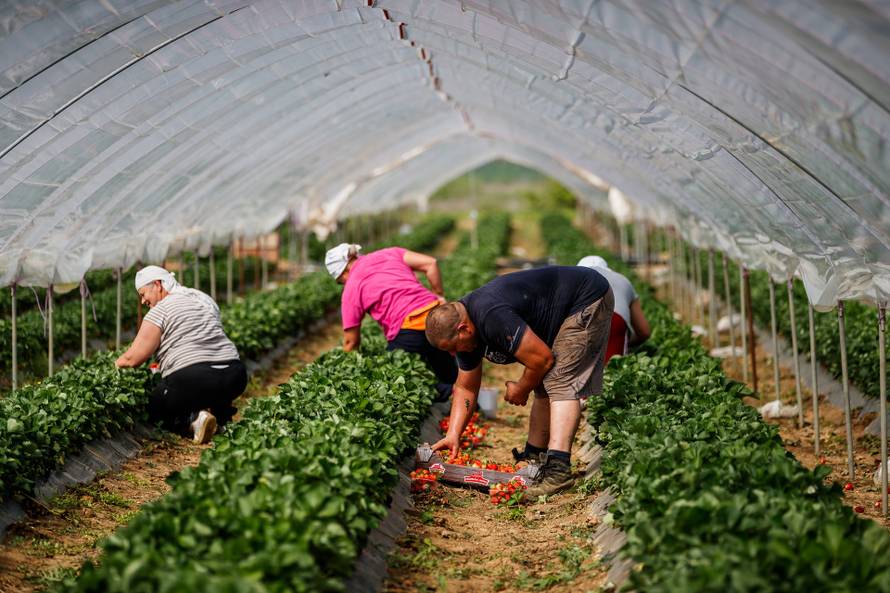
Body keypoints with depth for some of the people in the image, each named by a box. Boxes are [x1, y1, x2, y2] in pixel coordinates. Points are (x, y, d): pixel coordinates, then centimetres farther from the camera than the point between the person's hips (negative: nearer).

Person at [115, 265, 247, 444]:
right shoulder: (205, 299, 20)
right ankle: (221, 413, 6)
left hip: (192, 381, -7)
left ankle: (192, 419, -13)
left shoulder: (160, 310, -2)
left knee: (152, 409, 13)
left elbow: (132, 358, -6)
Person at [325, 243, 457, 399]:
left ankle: (437, 392, -9)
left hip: (410, 330, -6)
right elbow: (430, 263, 8)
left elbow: (351, 341, 9)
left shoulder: (351, 288, 6)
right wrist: (439, 296, 18)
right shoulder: (389, 253, 17)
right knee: (450, 378, 21)